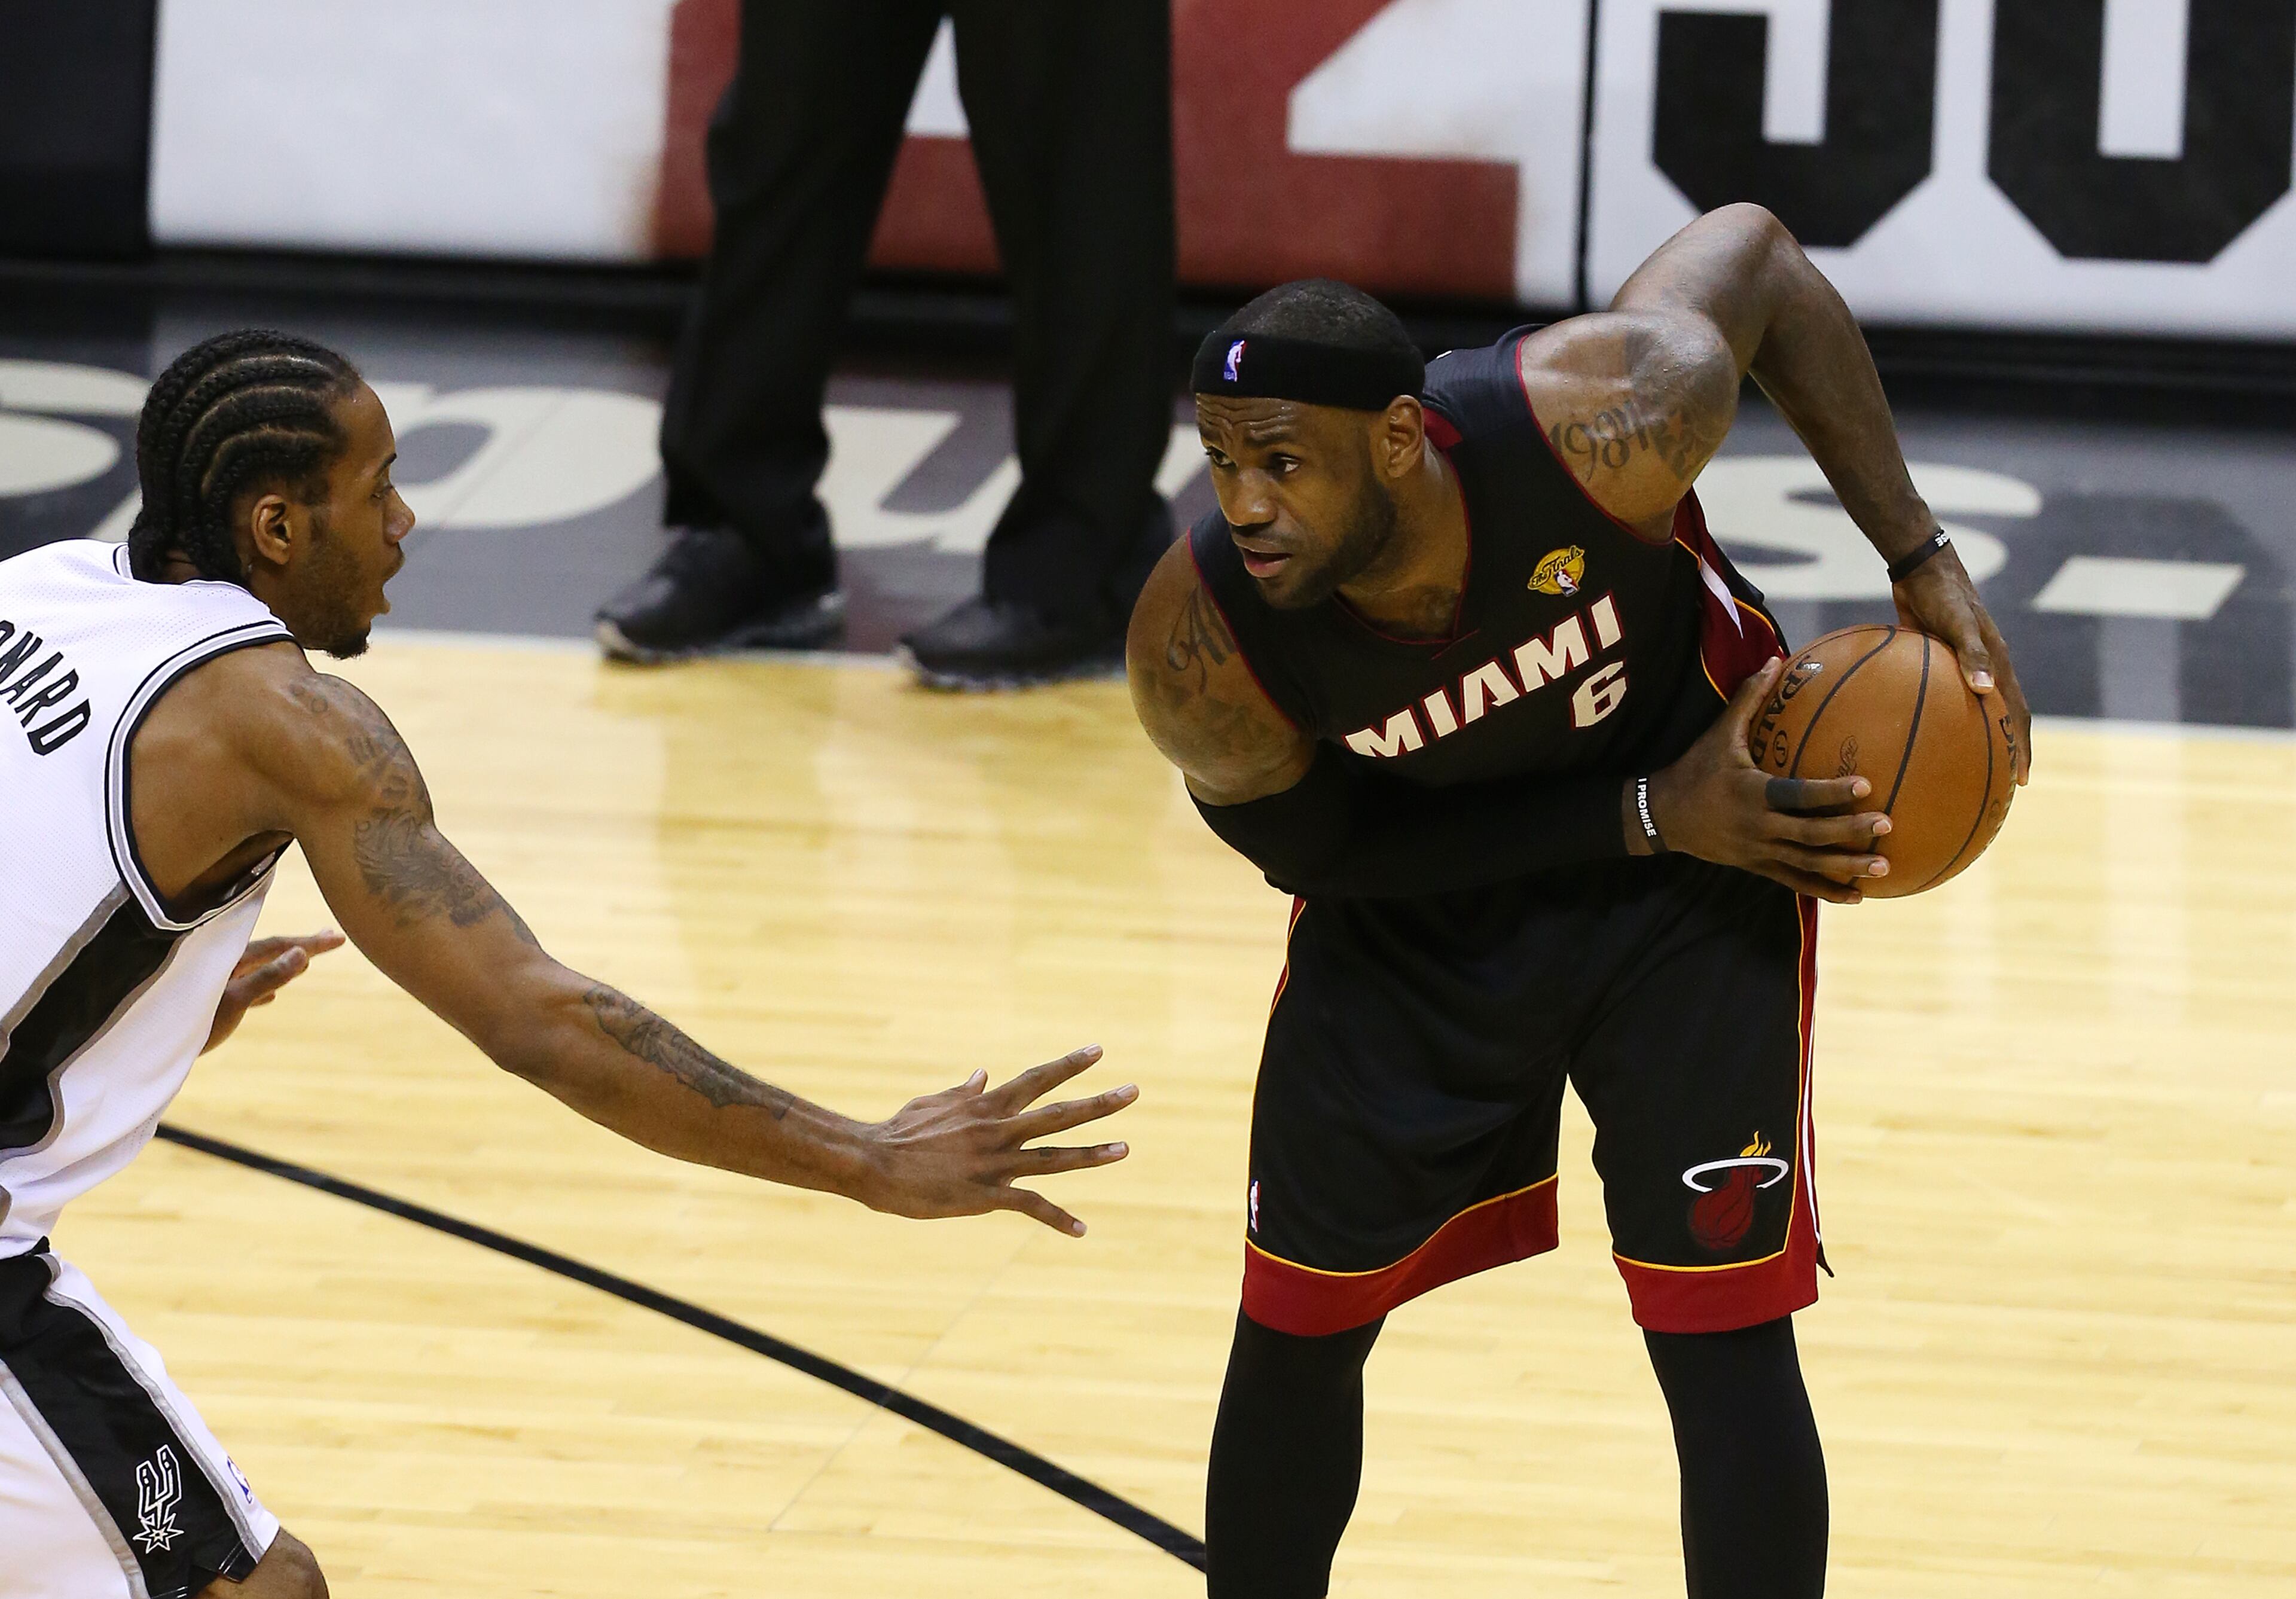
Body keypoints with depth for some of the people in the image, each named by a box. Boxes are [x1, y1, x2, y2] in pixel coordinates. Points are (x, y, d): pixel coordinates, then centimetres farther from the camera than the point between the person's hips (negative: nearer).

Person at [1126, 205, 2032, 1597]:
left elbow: (1757, 255, -16)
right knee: (1296, 1321, 7)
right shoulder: (1201, 653, -32)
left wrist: (1920, 556, -17)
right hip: (1416, 892, 1)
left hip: (1695, 880, -1)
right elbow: (1314, 845, -15)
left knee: (1720, 1326, -7)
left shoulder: (1598, 425, -37)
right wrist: (1646, 816, -23)